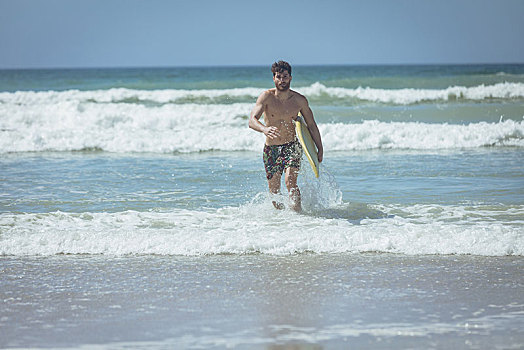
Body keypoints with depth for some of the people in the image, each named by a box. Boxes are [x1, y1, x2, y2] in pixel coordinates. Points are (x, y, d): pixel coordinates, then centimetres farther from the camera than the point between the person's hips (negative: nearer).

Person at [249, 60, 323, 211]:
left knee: (290, 182, -25)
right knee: (274, 191, 5)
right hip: (271, 149, 1)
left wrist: (320, 149, 9)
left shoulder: (300, 100, -4)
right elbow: (252, 120, -23)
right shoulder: (266, 97, -10)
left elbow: (311, 125, 9)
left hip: (291, 147, -1)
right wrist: (264, 129, -45)